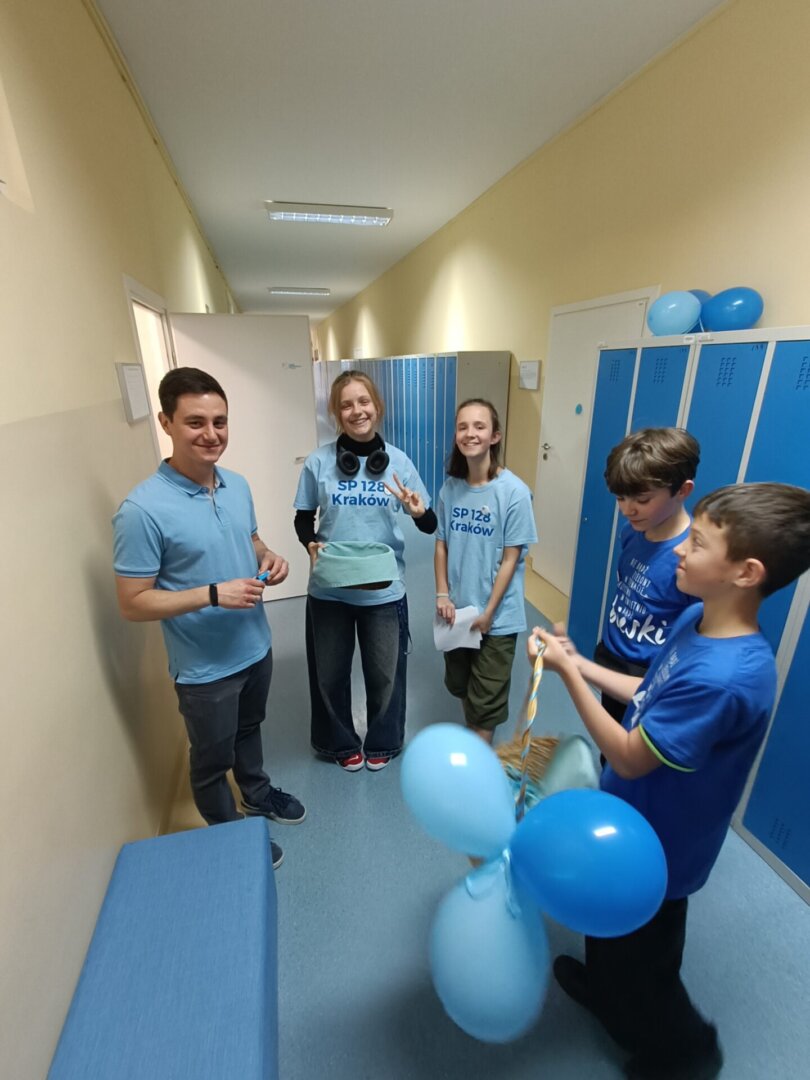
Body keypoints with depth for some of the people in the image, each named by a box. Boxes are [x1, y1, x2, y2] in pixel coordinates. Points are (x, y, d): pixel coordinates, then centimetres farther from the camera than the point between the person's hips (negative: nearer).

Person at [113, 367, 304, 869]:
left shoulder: (238, 484, -4)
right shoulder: (143, 509, -24)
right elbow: (133, 603, -19)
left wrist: (270, 558, -10)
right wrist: (215, 594, -29)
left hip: (256, 645, 6)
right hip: (204, 665, -6)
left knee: (249, 729, 30)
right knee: (213, 759, 20)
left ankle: (258, 794, 58)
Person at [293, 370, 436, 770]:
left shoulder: (398, 461, -5)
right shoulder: (318, 461, -6)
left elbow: (430, 526, -3)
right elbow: (303, 519, 3)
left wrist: (419, 513, -25)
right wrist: (311, 544, -18)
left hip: (384, 590, 0)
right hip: (329, 590, 0)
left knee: (384, 672, 17)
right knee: (330, 672, 17)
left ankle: (381, 742, 45)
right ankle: (341, 743, 46)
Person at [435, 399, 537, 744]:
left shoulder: (514, 491, -17)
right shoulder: (451, 487, -3)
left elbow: (511, 558, -14)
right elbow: (441, 545, 3)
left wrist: (488, 612, -13)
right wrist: (442, 595, -5)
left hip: (496, 616, -5)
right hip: (457, 609, 5)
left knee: (485, 697, 11)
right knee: (458, 684, 24)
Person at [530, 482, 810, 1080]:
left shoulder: (725, 678, -39)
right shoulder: (698, 619, -11)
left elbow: (629, 756, -28)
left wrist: (566, 672, -27)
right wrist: (581, 662, -4)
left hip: (655, 846, -7)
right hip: (631, 818, 8)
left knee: (642, 954, 24)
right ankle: (606, 990, 63)